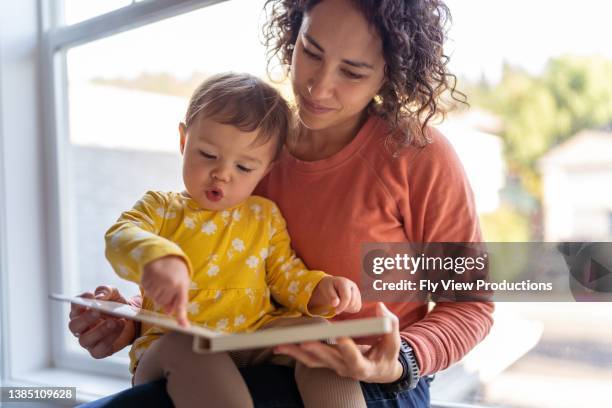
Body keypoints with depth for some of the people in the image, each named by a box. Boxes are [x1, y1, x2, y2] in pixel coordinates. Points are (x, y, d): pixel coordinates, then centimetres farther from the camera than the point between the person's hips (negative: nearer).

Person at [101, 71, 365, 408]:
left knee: (316, 333, -22)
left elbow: (286, 276, 18)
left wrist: (320, 289, -6)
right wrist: (157, 257, -40)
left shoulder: (265, 216, 16)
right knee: (183, 345, -36)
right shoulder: (160, 207, 7)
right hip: (173, 348, -2)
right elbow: (121, 236, -14)